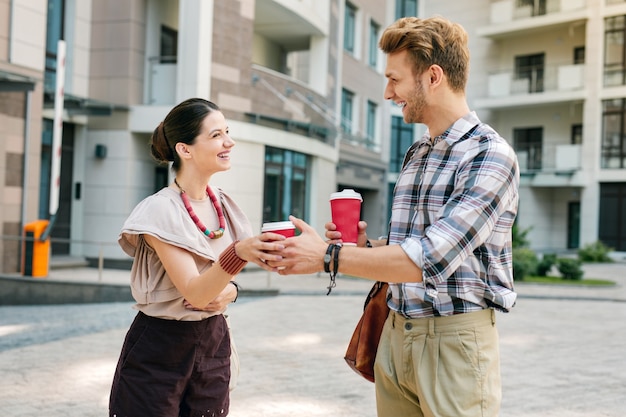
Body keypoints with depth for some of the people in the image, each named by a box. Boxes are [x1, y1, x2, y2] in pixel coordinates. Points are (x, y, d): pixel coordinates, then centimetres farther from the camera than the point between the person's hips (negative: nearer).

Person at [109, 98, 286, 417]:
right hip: (159, 348, -6)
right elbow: (194, 292, -26)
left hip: (213, 342, 6)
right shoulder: (161, 210, -17)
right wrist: (239, 253, -43)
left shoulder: (224, 206, 3)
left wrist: (230, 290, -8)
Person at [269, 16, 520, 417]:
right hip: (396, 335, 7)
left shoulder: (490, 155, -14)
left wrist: (329, 256, -18)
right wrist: (366, 245, 1)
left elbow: (430, 259, -23)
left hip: (455, 338, -7)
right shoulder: (415, 155, 13)